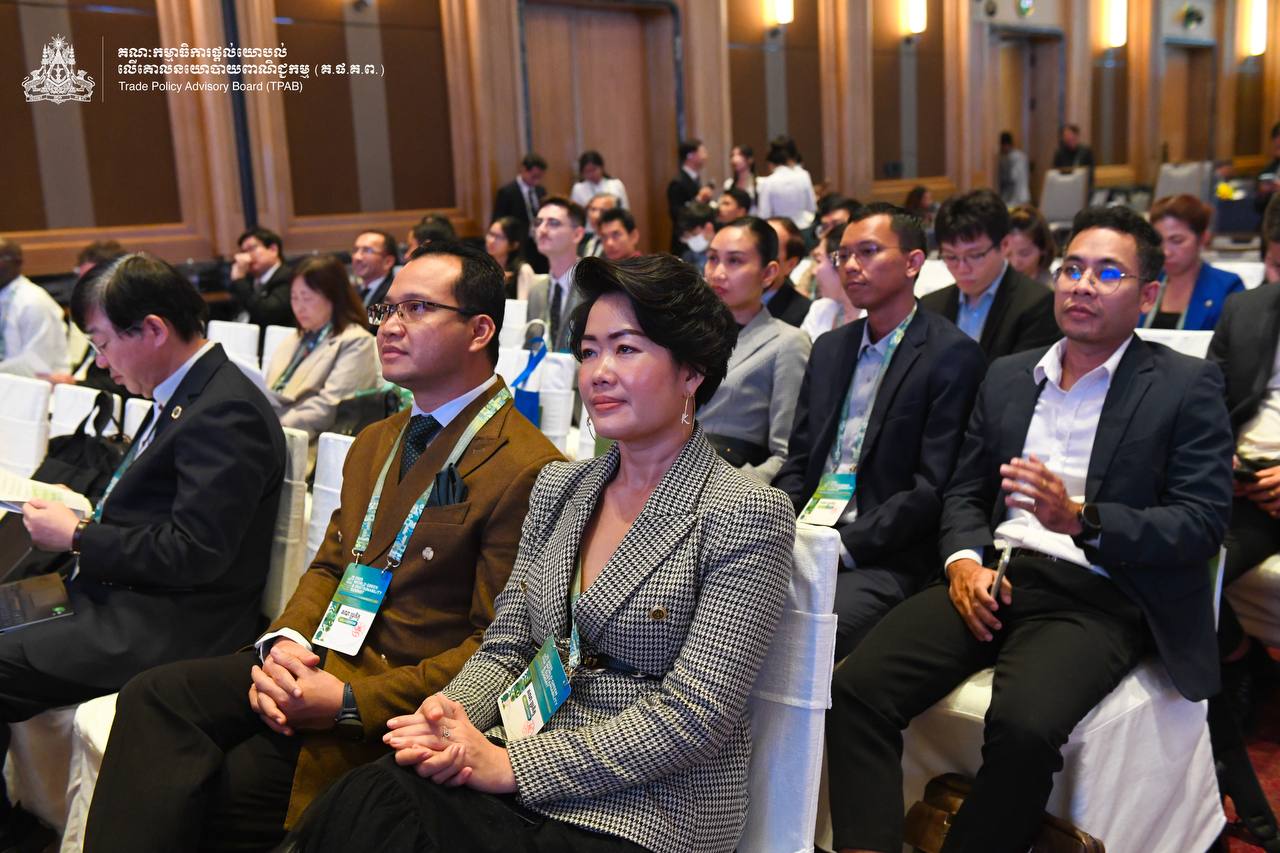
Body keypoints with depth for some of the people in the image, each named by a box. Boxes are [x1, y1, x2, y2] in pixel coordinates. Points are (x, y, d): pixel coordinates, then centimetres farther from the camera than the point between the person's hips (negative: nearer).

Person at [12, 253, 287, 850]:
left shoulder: (227, 413, -20)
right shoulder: (182, 396, 10)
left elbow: (194, 554, -23)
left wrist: (78, 536, -13)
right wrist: (88, 515, 2)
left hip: (165, 627, -10)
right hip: (125, 598, 10)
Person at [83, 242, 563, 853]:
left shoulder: (526, 470, -16)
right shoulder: (375, 442, 16)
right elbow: (329, 566, 17)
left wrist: (349, 702, -20)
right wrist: (284, 642, -6)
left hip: (401, 699, -8)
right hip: (321, 658, 8)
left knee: (233, 783, -21)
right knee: (153, 696, -10)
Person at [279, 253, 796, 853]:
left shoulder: (748, 515, -9)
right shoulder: (557, 487, 11)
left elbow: (692, 717, -15)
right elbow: (505, 648, 11)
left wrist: (510, 765, -17)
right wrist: (448, 716, -11)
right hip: (518, 789, 5)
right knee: (364, 800, -25)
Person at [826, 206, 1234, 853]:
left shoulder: (1188, 385, 4)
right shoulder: (1006, 376, 18)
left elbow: (1202, 523, -4)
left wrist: (1080, 520, -20)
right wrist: (963, 560, -3)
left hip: (1095, 597, -4)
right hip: (992, 579, 5)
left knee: (1023, 727, -34)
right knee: (856, 689, -20)